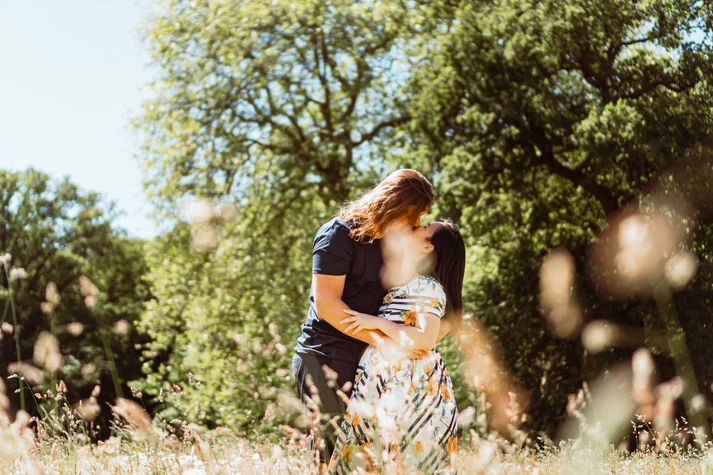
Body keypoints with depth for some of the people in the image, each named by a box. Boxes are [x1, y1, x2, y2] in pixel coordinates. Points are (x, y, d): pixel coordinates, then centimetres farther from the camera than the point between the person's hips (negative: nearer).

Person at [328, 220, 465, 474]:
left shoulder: (428, 287, -11)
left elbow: (425, 340, -22)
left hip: (406, 386, -9)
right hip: (388, 382, 9)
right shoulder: (408, 285, 17)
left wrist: (377, 323, -17)